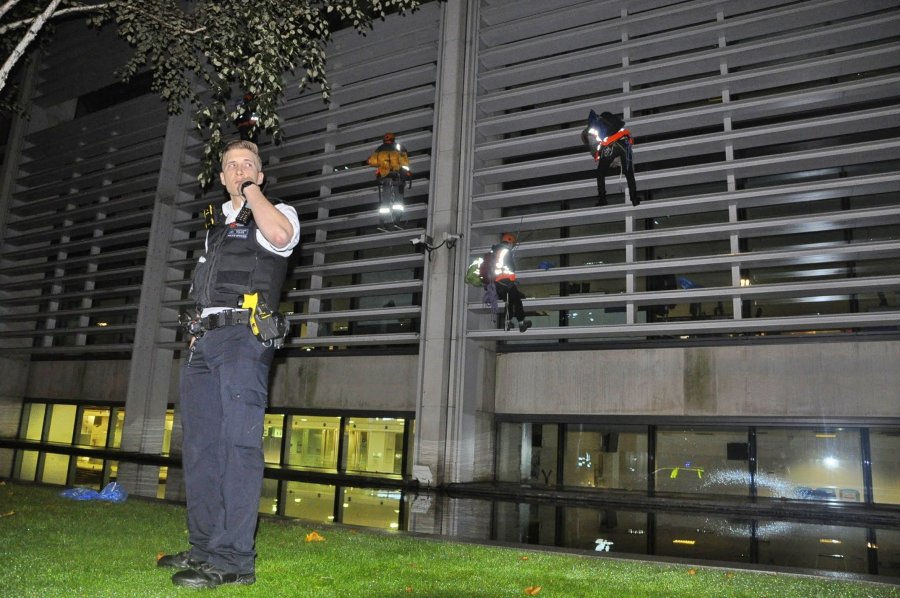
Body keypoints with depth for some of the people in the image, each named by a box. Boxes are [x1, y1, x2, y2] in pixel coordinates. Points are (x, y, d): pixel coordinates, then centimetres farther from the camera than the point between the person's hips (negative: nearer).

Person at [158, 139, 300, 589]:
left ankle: (232, 560, -9)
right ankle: (204, 548, 18)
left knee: (238, 442, -11)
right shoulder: (216, 222, 26)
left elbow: (280, 234, -22)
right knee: (199, 444, 8)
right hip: (204, 337, 8)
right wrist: (198, 330, 16)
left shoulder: (276, 213, 5)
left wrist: (253, 192, -6)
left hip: (243, 336, -8)